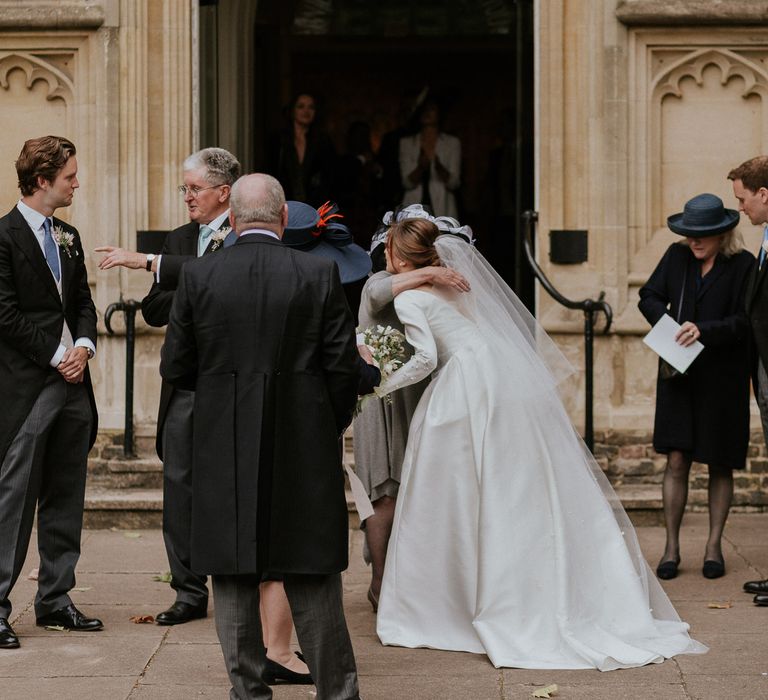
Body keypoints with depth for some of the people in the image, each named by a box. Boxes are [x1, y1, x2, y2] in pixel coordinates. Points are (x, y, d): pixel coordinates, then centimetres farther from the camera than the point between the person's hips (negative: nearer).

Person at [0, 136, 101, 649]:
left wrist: (83, 347, -2)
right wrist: (58, 356, -13)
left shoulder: (68, 237, 16)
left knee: (65, 497, 10)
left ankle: (55, 599, 17)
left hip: (72, 382, 8)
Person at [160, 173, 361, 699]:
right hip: (305, 451, 0)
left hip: (225, 451, 0)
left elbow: (176, 368, 1)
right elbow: (344, 366, -4)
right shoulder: (319, 274, -5)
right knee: (313, 579, 9)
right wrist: (329, 427, 12)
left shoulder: (198, 276, -3)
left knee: (235, 579, 9)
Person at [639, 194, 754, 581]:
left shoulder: (743, 265, -9)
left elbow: (745, 321, -14)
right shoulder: (677, 256, 4)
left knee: (719, 465, 7)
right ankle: (671, 547, 4)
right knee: (676, 461, -2)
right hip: (678, 374, 3)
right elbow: (650, 296, 8)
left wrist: (703, 330, -27)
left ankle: (714, 546, 17)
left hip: (722, 379, -2)